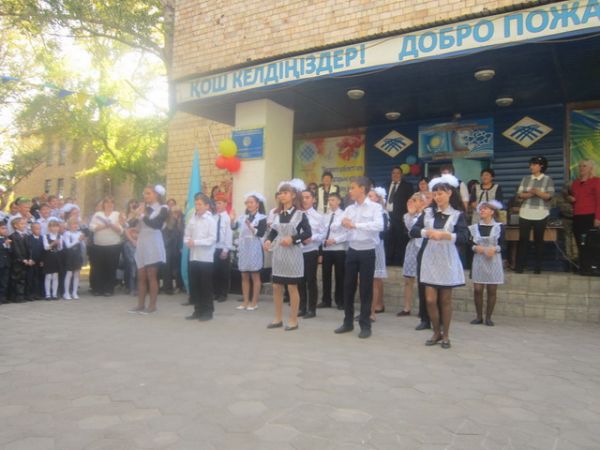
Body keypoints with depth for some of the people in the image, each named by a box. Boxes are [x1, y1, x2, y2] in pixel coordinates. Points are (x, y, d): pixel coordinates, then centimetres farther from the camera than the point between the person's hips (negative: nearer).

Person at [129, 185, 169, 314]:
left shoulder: (163, 209, -3)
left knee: (151, 276, -3)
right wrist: (137, 215, -7)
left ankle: (152, 305, 4)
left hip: (153, 245, -6)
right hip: (141, 244, 6)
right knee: (141, 276, 8)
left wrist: (142, 216, -11)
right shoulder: (144, 207, 12)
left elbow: (156, 224, -18)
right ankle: (140, 304, 14)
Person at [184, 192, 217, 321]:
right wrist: (188, 242, -10)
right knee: (194, 285, 10)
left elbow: (212, 239, -14)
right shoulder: (192, 219, 7)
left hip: (206, 257, -5)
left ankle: (208, 311, 11)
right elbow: (186, 235, 11)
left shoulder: (211, 220, -7)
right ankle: (198, 310, 21)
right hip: (193, 256, 5)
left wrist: (196, 242, -19)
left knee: (206, 286, 1)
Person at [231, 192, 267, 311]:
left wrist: (250, 227, -26)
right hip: (243, 249, 5)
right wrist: (232, 219, -20)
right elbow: (234, 227, -3)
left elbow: (261, 233, -14)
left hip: (254, 249, -5)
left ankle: (254, 302, 9)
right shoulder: (243, 217, 10)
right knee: (244, 276, 9)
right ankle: (245, 301, 17)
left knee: (255, 276, 3)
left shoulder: (262, 218, -4)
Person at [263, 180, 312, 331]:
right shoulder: (278, 214, 9)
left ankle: (293, 320, 15)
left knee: (292, 288, 3)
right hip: (278, 254, 5)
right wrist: (268, 240, -8)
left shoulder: (299, 214, -6)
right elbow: (273, 231, 11)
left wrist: (293, 239, -20)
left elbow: (308, 233, -9)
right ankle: (278, 318, 22)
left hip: (292, 254, -5)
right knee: (276, 287, 9)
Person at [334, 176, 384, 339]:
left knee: (365, 289, 3)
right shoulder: (349, 208, 8)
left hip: (367, 252, -5)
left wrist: (355, 225, -21)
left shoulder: (375, 207, -7)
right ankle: (348, 322, 25)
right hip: (352, 251, 5)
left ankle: (365, 325, 15)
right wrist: (343, 224, -19)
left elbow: (379, 225, -24)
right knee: (348, 287, 10)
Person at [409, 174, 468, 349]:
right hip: (429, 259, 2)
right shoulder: (427, 212, 5)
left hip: (448, 260, -2)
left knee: (445, 300, 8)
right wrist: (427, 232, -22)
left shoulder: (458, 214, -2)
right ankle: (436, 332, 22)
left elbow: (464, 238, -13)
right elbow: (413, 231, -5)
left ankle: (445, 335, 22)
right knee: (430, 300, 2)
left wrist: (445, 235, -25)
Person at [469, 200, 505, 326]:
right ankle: (479, 316, 10)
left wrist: (495, 248, -19)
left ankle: (488, 317, 11)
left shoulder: (499, 227, 4)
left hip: (494, 261, -1)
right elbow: (470, 244, 7)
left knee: (492, 290, 1)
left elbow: (502, 245, 0)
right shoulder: (474, 227, 9)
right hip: (479, 261, 1)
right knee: (477, 289, -3)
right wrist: (475, 247, -14)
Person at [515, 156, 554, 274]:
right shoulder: (526, 179, 10)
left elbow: (549, 196, -8)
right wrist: (530, 194, -15)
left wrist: (537, 192, -23)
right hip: (525, 214, 2)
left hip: (540, 215, -2)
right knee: (523, 239, 0)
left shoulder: (548, 180, 1)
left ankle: (537, 267, 11)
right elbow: (519, 194, 3)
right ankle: (520, 266, 3)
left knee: (539, 240, 5)